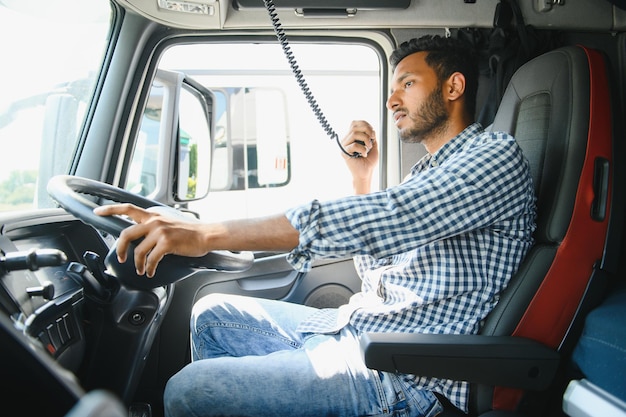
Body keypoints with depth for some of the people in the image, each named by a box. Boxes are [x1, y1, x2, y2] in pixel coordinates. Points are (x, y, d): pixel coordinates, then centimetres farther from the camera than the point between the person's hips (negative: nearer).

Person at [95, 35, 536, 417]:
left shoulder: (497, 157, -11)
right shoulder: (428, 170, 17)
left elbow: (385, 219, -29)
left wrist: (207, 234, -33)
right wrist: (362, 177, 7)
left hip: (402, 377, -9)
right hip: (351, 327, 9)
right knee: (212, 314, 13)